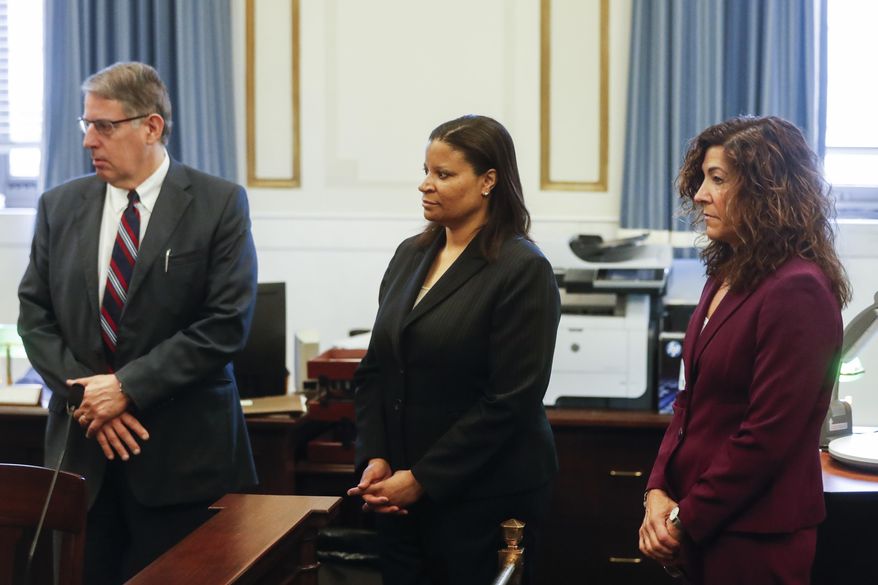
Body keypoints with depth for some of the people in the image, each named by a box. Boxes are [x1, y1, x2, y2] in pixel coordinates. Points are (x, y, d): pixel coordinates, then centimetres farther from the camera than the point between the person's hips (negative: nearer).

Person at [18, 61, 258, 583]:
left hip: (182, 450, -3)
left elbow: (227, 322, -10)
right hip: (82, 447, 3)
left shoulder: (219, 204, -4)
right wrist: (84, 392, -8)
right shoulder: (60, 206, 8)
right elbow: (35, 315, 8)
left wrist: (128, 386, -13)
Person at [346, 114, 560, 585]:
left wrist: (423, 479, -15)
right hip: (402, 495, 6)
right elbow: (374, 370, 11)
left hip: (485, 497, -6)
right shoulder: (410, 255, 8)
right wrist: (374, 458, -3)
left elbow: (509, 400, -17)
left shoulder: (522, 270, -12)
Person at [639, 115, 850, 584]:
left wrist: (686, 521, -13)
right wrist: (658, 492, -1)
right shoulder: (726, 278, 10)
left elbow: (767, 435, -19)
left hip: (755, 541, -7)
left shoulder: (798, 292, -17)